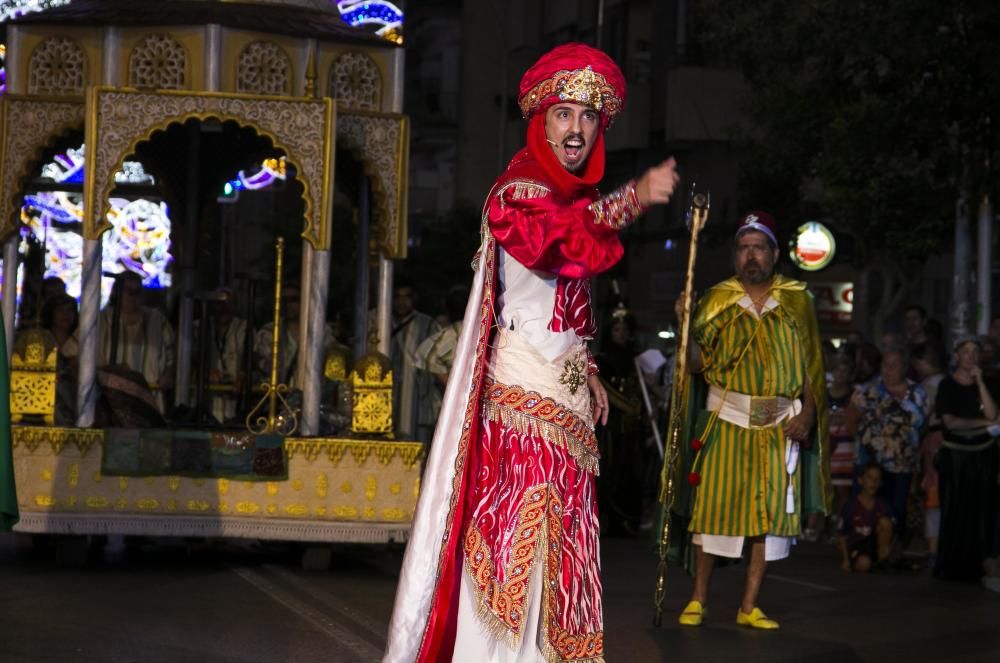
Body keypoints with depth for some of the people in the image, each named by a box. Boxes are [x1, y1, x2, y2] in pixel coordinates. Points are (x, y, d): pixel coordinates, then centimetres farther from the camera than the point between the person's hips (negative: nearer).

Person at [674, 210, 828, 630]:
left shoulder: (797, 301, 7)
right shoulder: (717, 301, 5)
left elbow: (811, 363, 6)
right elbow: (698, 364, 1)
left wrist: (808, 411, -5)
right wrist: (687, 327, -17)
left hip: (779, 425, 1)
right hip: (726, 421, -1)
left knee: (769, 512, 1)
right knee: (714, 504, -4)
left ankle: (749, 607, 8)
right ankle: (698, 600, 8)